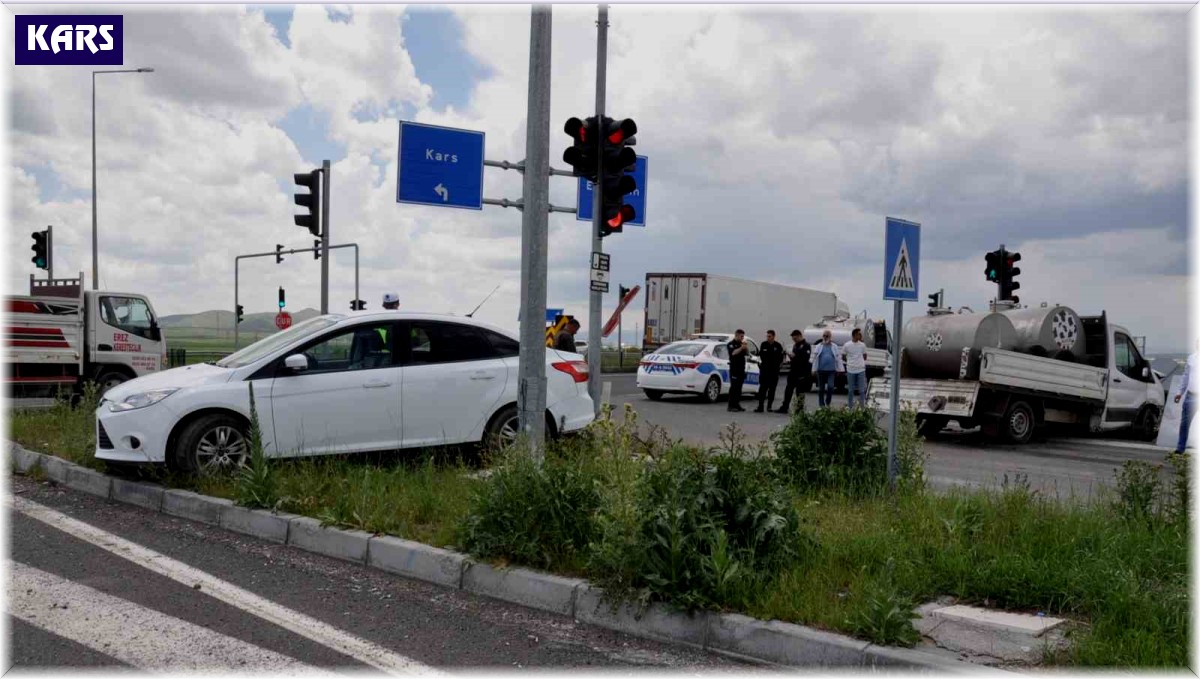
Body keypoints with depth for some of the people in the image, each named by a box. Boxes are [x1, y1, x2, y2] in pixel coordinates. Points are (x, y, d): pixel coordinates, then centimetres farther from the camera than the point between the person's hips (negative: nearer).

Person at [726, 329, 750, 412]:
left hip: (741, 368, 7)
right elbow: (733, 353, -20)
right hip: (734, 368, -7)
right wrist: (741, 348, -26)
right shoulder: (731, 344, -4)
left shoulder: (741, 344, 18)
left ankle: (737, 404, 13)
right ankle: (731, 406, -9)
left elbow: (747, 353, 12)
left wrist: (746, 347, -4)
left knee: (739, 387, 8)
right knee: (734, 387, -9)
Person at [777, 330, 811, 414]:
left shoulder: (806, 346, -8)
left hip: (802, 372, -8)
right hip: (793, 370, 8)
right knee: (788, 389, 7)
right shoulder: (795, 345, 17)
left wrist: (795, 356, -22)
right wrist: (790, 355, 2)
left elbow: (806, 358, -19)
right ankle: (784, 408, 11)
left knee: (800, 391, -2)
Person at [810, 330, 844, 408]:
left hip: (831, 370, 0)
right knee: (821, 388, 6)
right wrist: (814, 369, 0)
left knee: (830, 387, -12)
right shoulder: (819, 346, 6)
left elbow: (838, 358, 9)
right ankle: (821, 404, 17)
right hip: (821, 370, 1)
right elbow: (815, 358, 4)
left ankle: (828, 402, 8)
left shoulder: (834, 346, 7)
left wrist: (839, 369, 5)